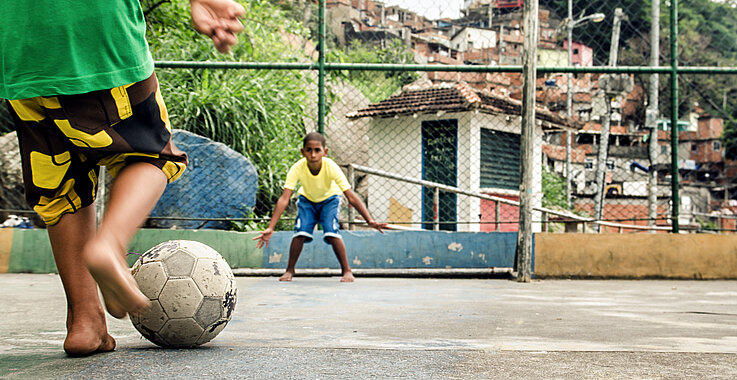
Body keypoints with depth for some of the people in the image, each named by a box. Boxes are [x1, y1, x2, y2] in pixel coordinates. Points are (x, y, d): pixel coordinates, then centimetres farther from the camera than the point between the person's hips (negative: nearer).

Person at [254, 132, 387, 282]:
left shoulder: (331, 167, -34)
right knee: (300, 232, -18)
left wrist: (370, 220, -42)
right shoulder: (297, 169, -33)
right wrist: (270, 228, -41)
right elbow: (284, 199, -35)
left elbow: (351, 197, -34)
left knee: (331, 232, -22)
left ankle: (346, 270, -5)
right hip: (307, 199, 1)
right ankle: (290, 270, 4)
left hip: (329, 199, -1)